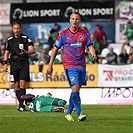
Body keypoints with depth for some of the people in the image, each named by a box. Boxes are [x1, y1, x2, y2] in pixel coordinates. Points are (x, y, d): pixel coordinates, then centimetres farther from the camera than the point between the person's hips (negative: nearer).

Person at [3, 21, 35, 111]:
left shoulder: (25, 38, -2)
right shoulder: (10, 40, 11)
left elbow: (33, 50, -11)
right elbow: (7, 52, 22)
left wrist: (26, 52, -31)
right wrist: (5, 63, 12)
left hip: (24, 63, -4)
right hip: (14, 63, 4)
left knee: (22, 83, -14)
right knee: (17, 85, 4)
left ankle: (21, 105, -17)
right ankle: (21, 105, 9)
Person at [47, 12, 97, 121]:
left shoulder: (84, 33, 6)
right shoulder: (63, 34, 0)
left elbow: (90, 46, 3)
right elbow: (56, 49, 6)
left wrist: (93, 54, -21)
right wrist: (50, 65, 4)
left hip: (81, 66, 4)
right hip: (70, 66, -4)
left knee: (76, 91, 9)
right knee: (75, 88, -18)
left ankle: (68, 113, 23)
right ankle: (79, 114, -16)